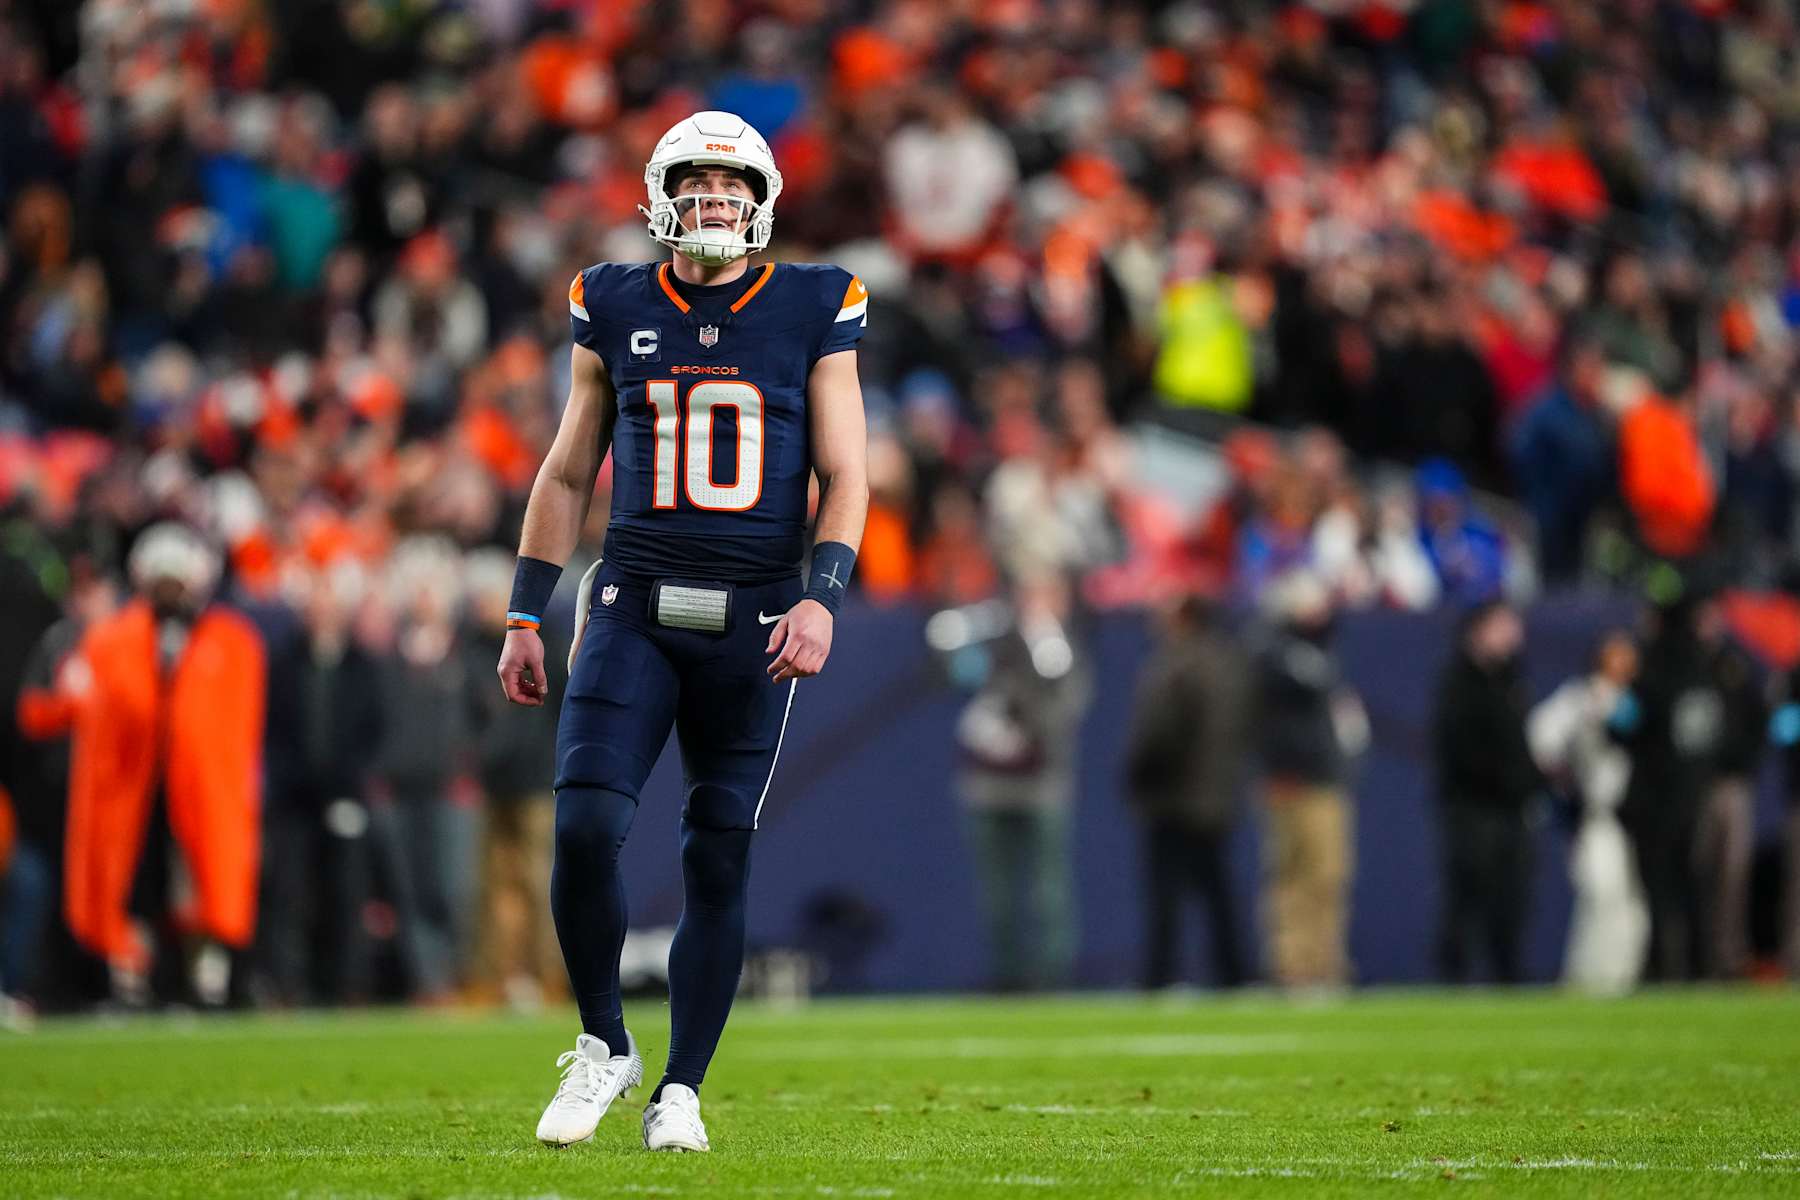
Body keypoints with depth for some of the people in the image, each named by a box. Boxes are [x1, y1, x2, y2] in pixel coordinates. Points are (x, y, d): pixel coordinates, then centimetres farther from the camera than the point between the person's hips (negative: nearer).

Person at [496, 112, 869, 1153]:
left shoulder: (812, 315, 3)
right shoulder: (616, 313, 7)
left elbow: (845, 479, 2)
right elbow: (568, 476, 14)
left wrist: (822, 597, -13)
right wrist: (526, 616, 9)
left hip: (754, 618, -1)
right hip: (634, 607, 1)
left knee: (720, 859, 1)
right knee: (586, 827, -15)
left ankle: (682, 1090, 12)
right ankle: (603, 1045, 6)